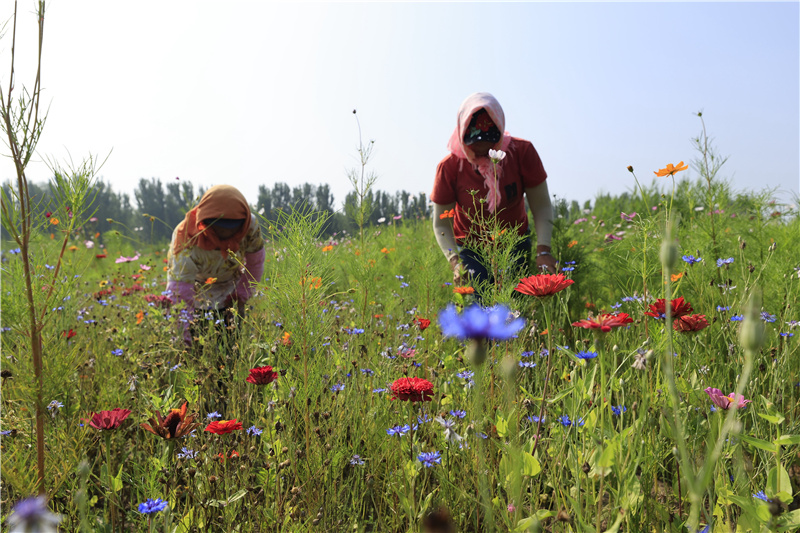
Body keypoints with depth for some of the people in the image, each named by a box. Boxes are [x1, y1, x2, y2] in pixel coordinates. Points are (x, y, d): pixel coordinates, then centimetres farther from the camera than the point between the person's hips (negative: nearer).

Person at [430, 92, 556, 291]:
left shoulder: (521, 151, -15)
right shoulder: (449, 167, -18)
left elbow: (541, 206, -11)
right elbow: (441, 224, -12)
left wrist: (543, 251, -25)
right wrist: (455, 262, -28)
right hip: (470, 248, -1)